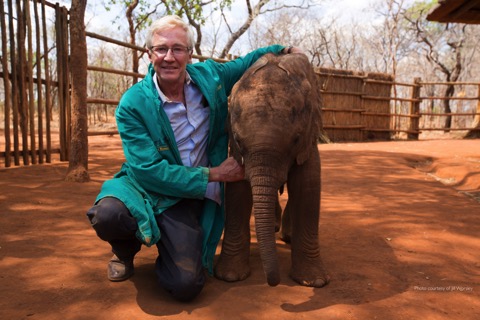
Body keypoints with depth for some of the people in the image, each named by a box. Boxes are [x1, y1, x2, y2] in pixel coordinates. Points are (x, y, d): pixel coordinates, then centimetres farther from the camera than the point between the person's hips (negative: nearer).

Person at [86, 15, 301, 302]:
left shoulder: (210, 77, -4)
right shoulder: (133, 104, -15)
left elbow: (248, 62, 18)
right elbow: (148, 170, -19)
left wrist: (285, 49, 5)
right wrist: (213, 174, -18)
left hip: (187, 197, 2)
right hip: (143, 185, -1)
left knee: (186, 286, -19)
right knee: (107, 215, -38)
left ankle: (165, 246, 19)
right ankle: (126, 251, 2)